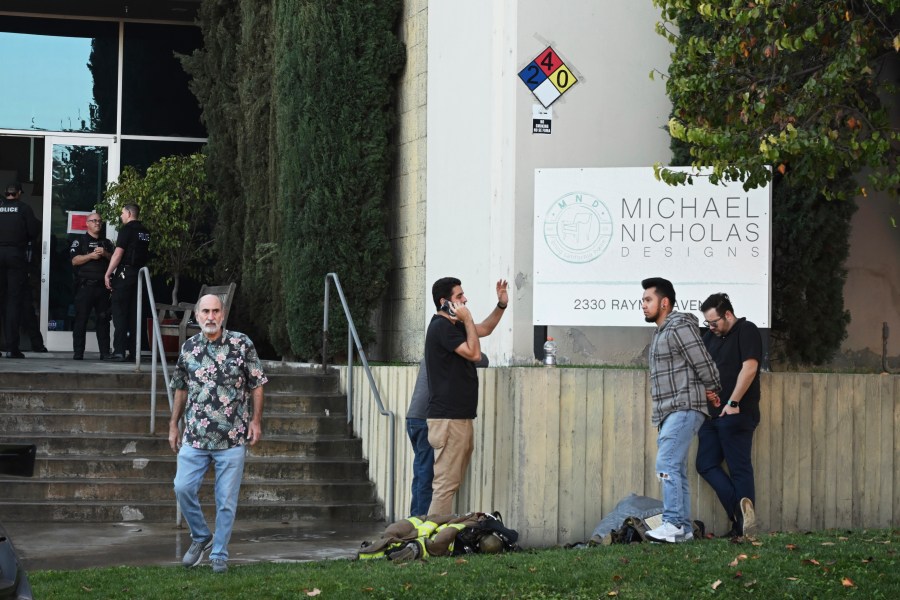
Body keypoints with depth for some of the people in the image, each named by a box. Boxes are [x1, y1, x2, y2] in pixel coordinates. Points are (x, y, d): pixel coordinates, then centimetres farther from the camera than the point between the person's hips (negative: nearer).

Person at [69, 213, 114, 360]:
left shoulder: (106, 243, 20)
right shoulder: (80, 241, 8)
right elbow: (75, 260, -4)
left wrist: (105, 254, -6)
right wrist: (91, 256, -14)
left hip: (102, 286, 4)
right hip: (85, 286, -4)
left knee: (103, 319, 3)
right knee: (81, 319, -5)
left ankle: (105, 352, 5)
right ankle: (78, 352, -4)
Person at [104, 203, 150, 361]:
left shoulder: (127, 229, -10)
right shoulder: (145, 232, 12)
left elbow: (118, 254, -14)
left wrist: (108, 274, -12)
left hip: (125, 273, -7)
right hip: (140, 274, 7)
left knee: (120, 312, -5)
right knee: (134, 313, 10)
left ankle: (119, 351, -10)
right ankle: (134, 351, 8)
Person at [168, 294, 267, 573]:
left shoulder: (242, 344, -4)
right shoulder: (188, 348, 5)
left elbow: (256, 385, 2)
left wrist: (256, 420, -4)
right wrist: (174, 425, 15)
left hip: (232, 438, -2)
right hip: (195, 436, 2)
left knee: (226, 499, 2)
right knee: (183, 488, -6)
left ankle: (219, 555, 13)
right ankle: (201, 537, 18)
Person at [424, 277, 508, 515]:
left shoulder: (452, 326, 18)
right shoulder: (441, 327, -13)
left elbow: (484, 330, 31)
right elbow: (474, 353, -17)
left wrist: (501, 305, 17)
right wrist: (467, 319, -12)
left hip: (460, 417, 11)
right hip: (447, 418, -11)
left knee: (452, 483, 11)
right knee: (446, 484, -12)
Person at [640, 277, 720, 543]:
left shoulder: (679, 328, -12)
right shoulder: (661, 333, 19)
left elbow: (705, 367, -12)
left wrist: (712, 393, 1)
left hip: (684, 409, -10)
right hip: (669, 412, 10)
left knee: (667, 465, -18)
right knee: (676, 470, 8)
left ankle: (673, 524, -21)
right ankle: (684, 528, 8)